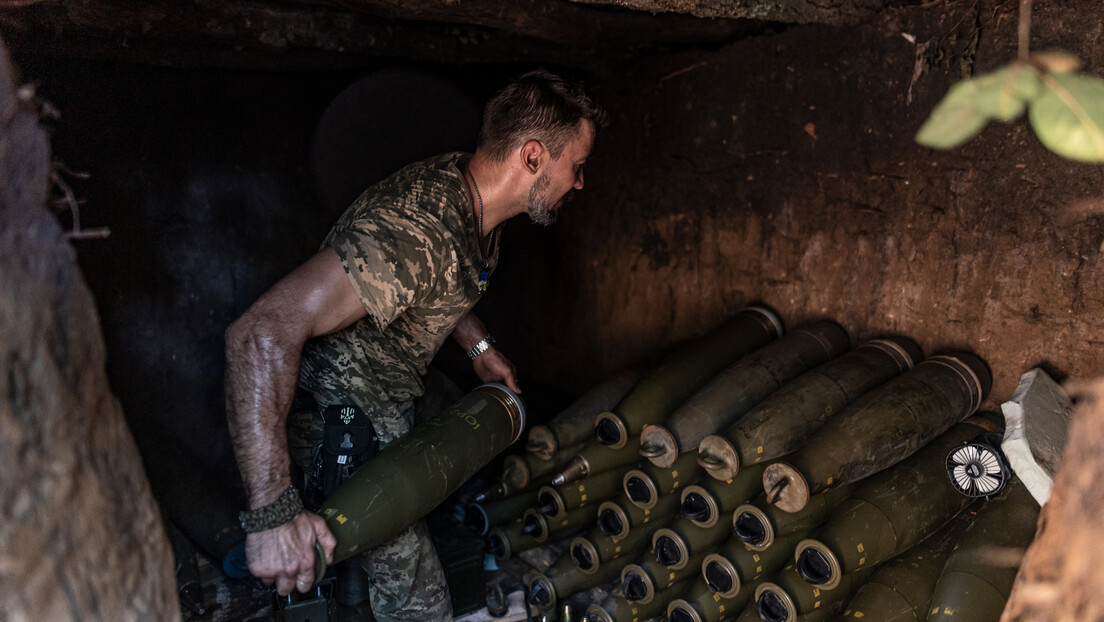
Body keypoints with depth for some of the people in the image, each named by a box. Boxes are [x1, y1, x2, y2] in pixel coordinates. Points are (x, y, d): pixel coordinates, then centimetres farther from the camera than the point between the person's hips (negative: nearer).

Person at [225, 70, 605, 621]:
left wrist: (477, 346, 9)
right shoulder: (414, 233, -36)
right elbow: (263, 333, -43)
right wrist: (273, 511, -44)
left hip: (396, 398, 9)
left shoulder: (470, 189, -6)